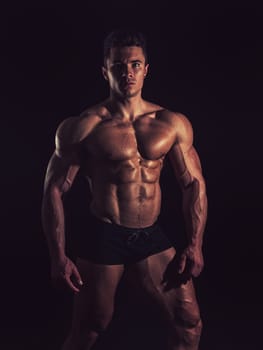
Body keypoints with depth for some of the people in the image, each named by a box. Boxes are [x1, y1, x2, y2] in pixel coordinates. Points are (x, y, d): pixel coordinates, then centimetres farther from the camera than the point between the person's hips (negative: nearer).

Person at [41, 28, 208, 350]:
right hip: (103, 238, -3)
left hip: (152, 238, 3)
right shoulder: (84, 127, -6)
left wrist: (194, 246, -1)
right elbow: (54, 190, -5)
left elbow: (194, 184, 6)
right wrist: (58, 257, -10)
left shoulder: (172, 124, 3)